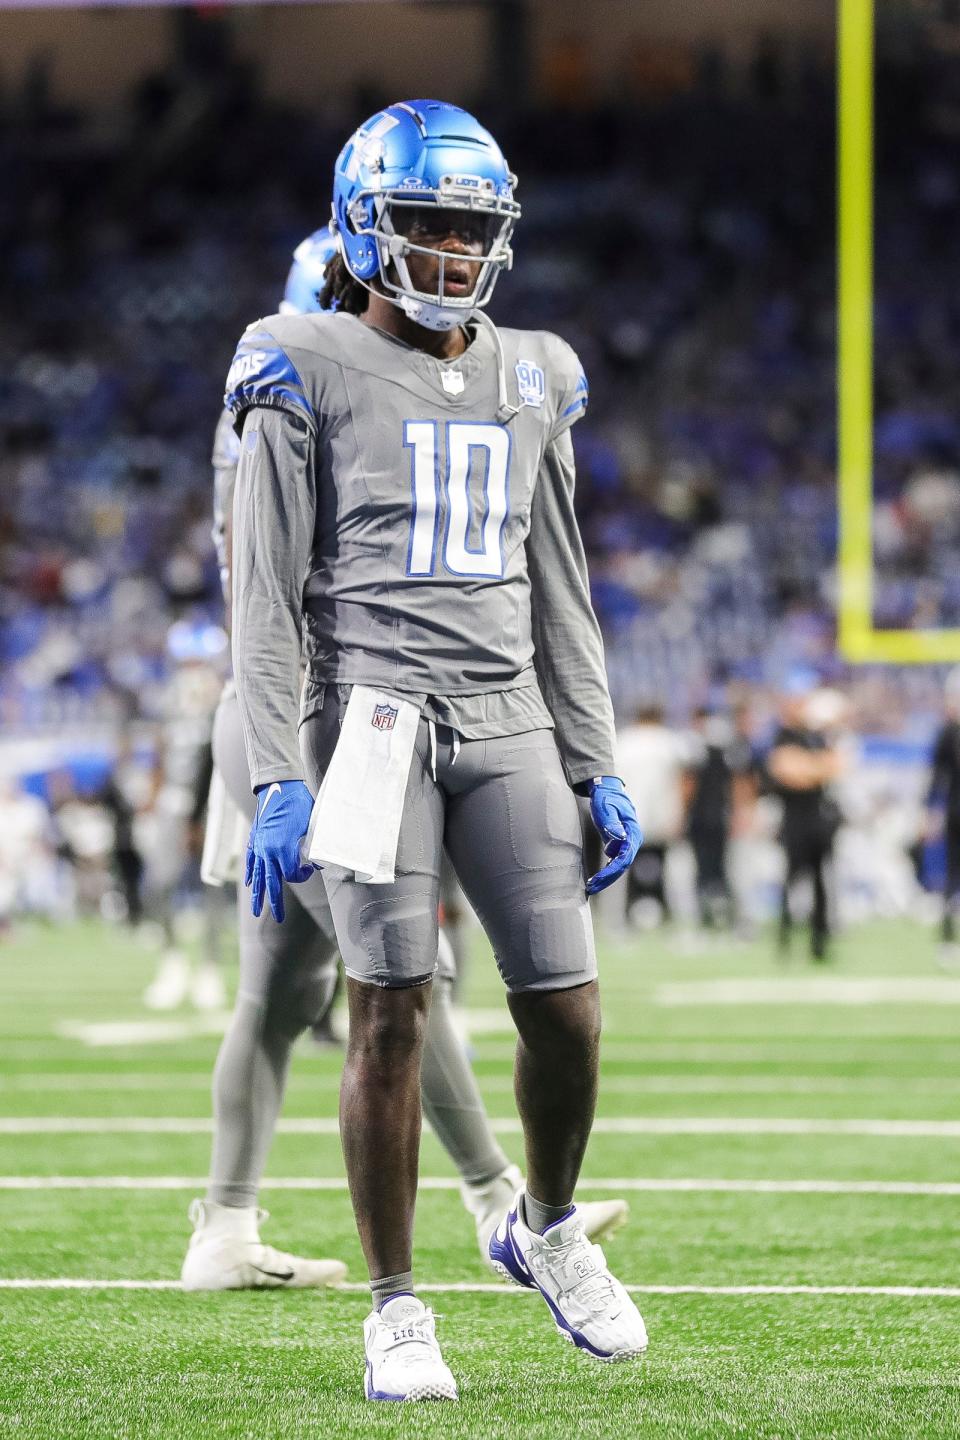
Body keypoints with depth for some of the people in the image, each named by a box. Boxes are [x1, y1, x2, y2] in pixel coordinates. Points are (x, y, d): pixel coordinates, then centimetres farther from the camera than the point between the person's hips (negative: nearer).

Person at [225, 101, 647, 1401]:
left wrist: (595, 769, 14)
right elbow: (266, 600, -3)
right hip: (375, 713, -4)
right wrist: (276, 782, -11)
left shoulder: (529, 382, 15)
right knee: (392, 1012, -6)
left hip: (509, 719, 4)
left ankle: (546, 1227, 27)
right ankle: (395, 1306, 6)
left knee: (567, 1009, -1)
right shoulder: (311, 376, -1)